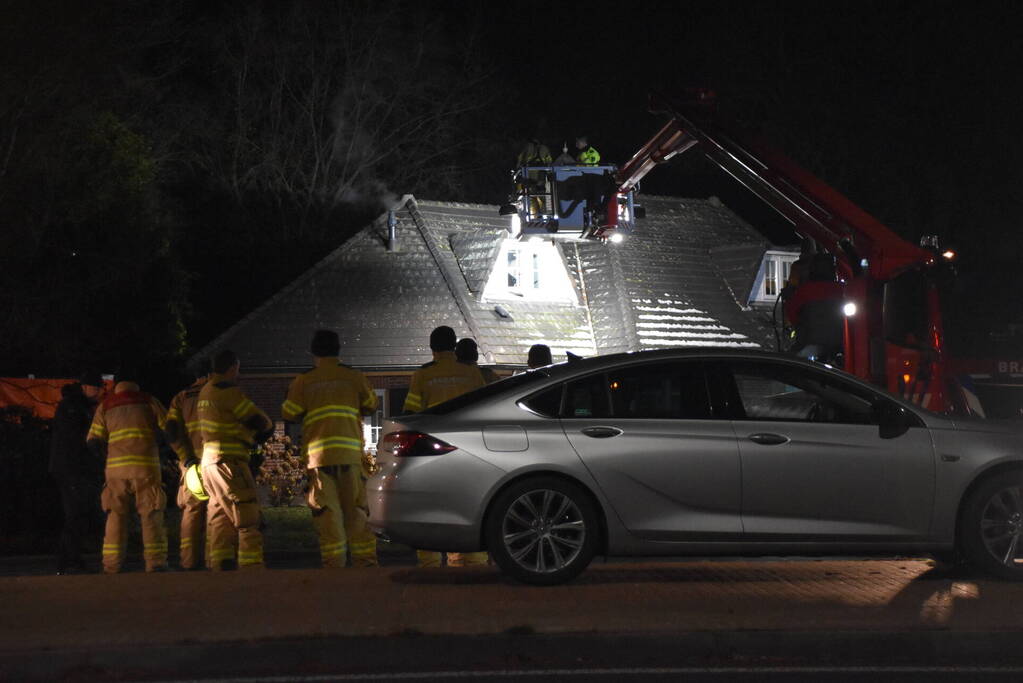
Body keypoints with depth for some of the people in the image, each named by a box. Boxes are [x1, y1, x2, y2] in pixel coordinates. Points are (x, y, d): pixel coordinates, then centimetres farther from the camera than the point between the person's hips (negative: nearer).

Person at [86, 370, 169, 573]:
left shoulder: (105, 406, 12)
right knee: (151, 516, 2)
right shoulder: (149, 402, 9)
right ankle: (155, 561, -7)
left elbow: (93, 441, 7)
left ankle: (112, 564, 3)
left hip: (116, 467, 1)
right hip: (146, 465, -1)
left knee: (116, 516, 8)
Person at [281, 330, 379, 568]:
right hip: (349, 452, 1)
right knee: (356, 512, 6)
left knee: (327, 514, 0)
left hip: (318, 453, 0)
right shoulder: (354, 377, 8)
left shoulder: (303, 382, 7)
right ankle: (366, 563, 3)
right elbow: (371, 405, 17)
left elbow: (289, 413, 7)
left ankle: (334, 565, -5)